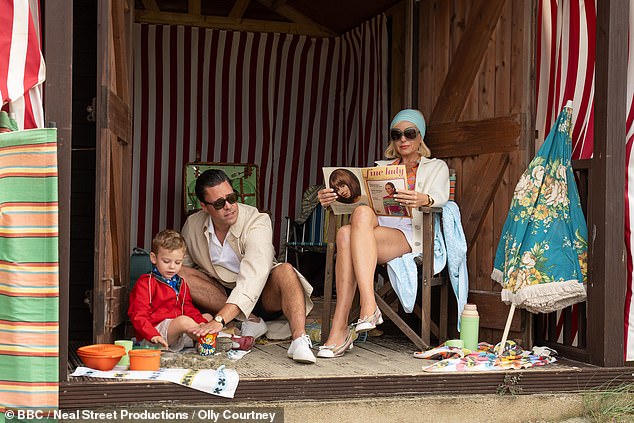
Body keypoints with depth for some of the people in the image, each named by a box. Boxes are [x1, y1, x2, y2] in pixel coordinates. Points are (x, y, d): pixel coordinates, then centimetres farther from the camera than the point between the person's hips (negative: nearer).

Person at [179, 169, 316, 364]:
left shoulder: (258, 222, -22)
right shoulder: (192, 225, -6)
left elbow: (252, 278, -35)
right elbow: (181, 265, 9)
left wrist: (219, 320, -46)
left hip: (263, 296, -4)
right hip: (221, 294, 4)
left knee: (285, 271, -34)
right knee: (180, 275, -19)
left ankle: (299, 339, -49)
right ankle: (249, 320, -26)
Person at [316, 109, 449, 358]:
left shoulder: (436, 167, 21)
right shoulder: (381, 167, 33)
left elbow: (440, 196, -2)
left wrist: (424, 199, -28)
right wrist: (330, 199, -7)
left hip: (409, 236, -3)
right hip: (376, 226, 3)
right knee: (345, 234, -36)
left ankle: (340, 328, -42)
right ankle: (369, 308, -43)